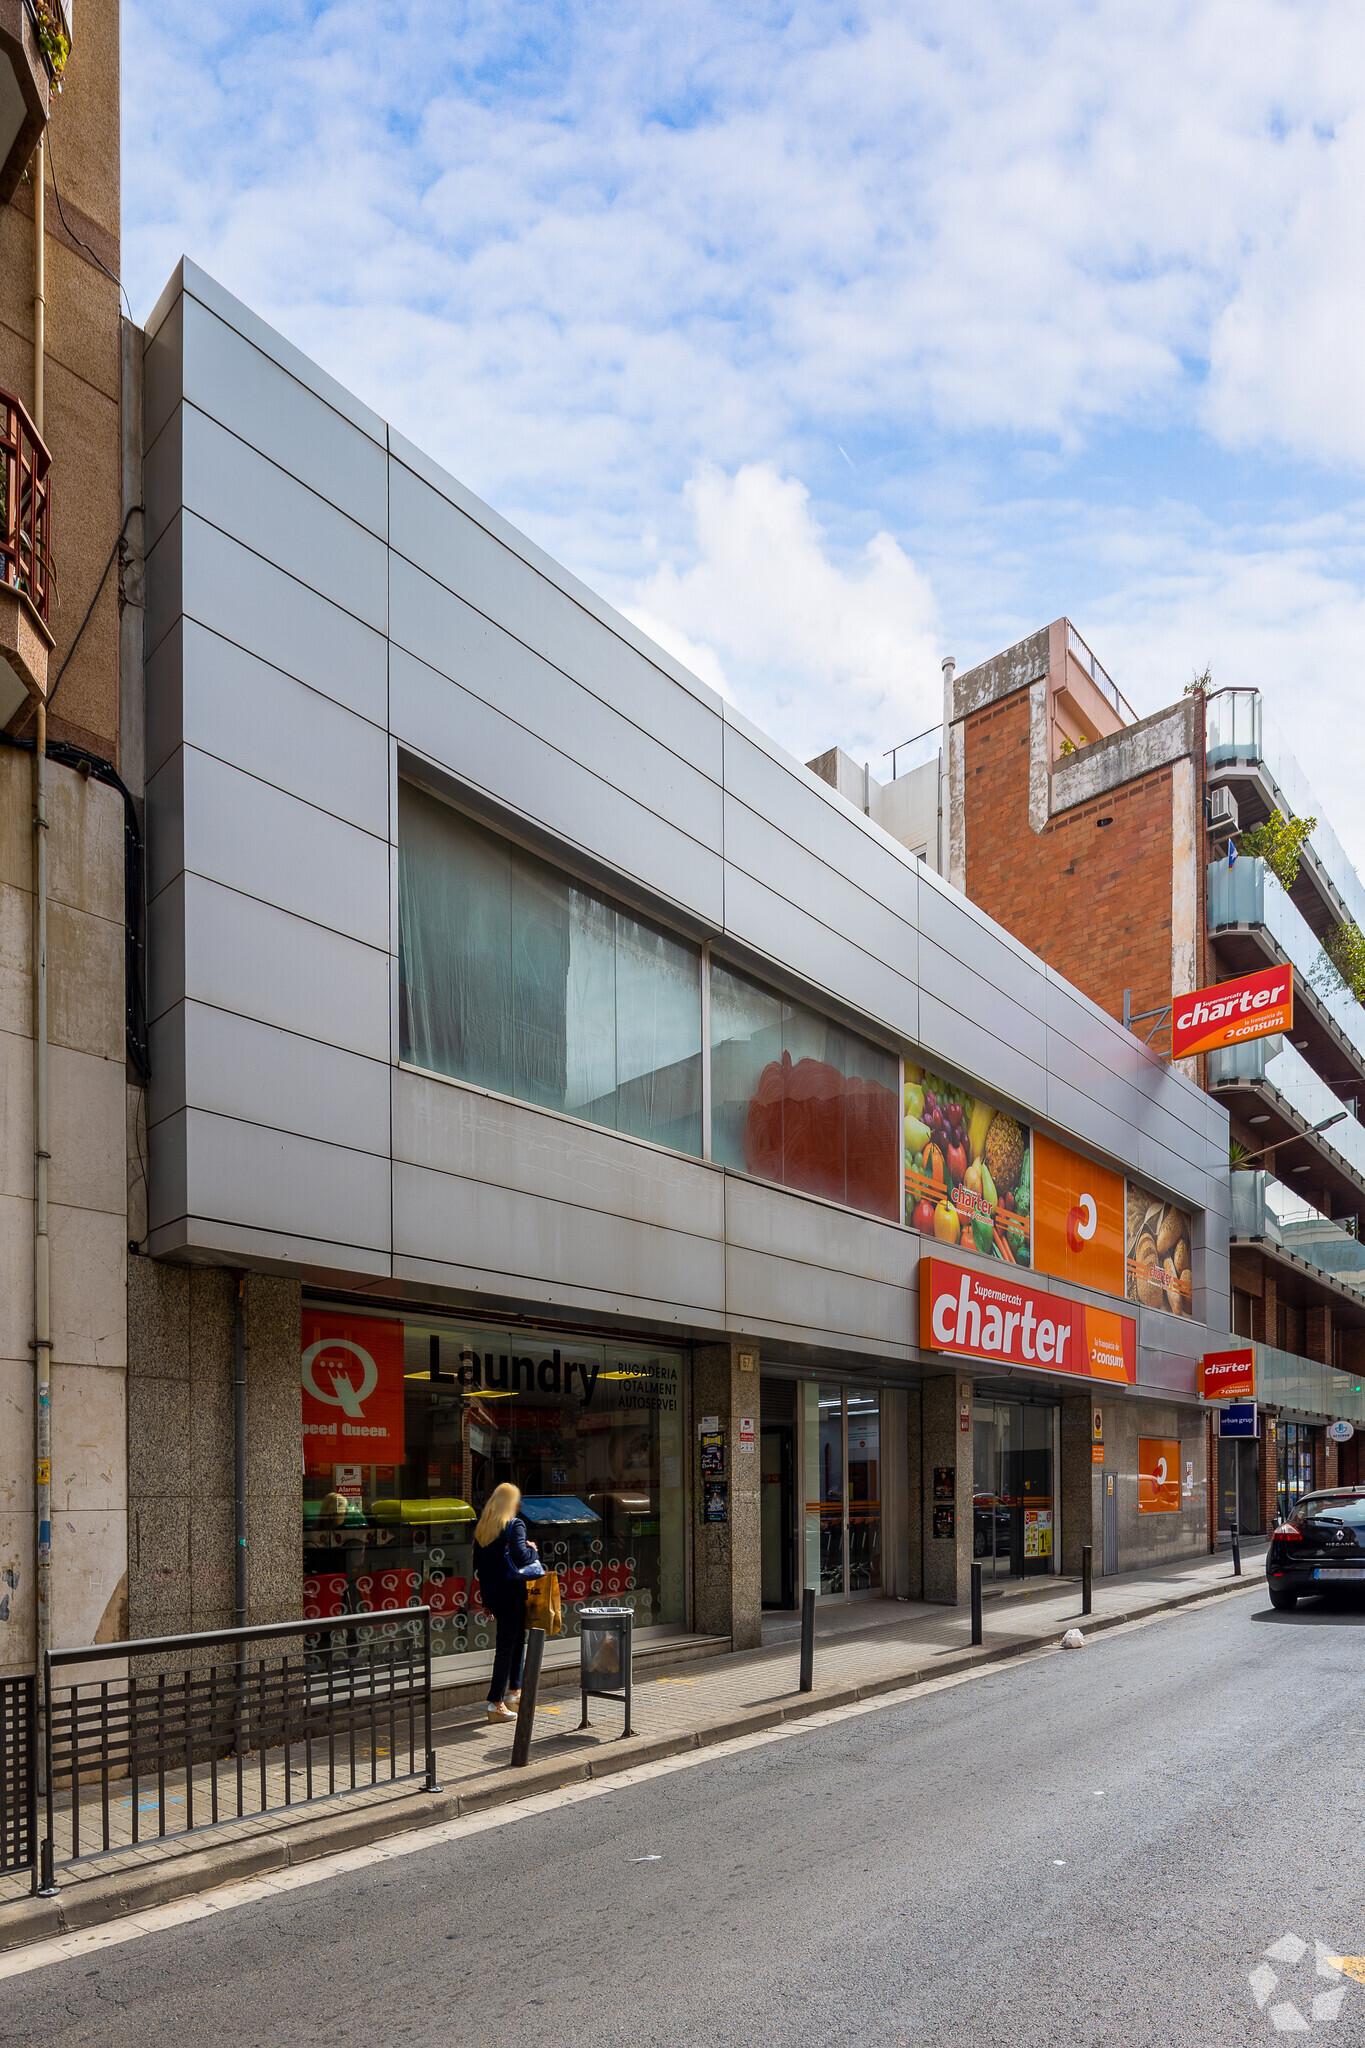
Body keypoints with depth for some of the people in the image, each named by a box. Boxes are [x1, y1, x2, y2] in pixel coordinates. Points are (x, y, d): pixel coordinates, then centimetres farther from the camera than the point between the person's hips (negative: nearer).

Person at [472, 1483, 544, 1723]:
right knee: (507, 1646, -3)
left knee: (516, 1639, 22)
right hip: (511, 1593, -7)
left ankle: (514, 1690, 29)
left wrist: (486, 1598, 17)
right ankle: (496, 1703, -4)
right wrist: (532, 1550, -3)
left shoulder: (481, 1528, 9)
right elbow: (520, 1556, -25)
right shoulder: (515, 1525, -12)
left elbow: (478, 1562, 11)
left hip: (492, 1593, 7)